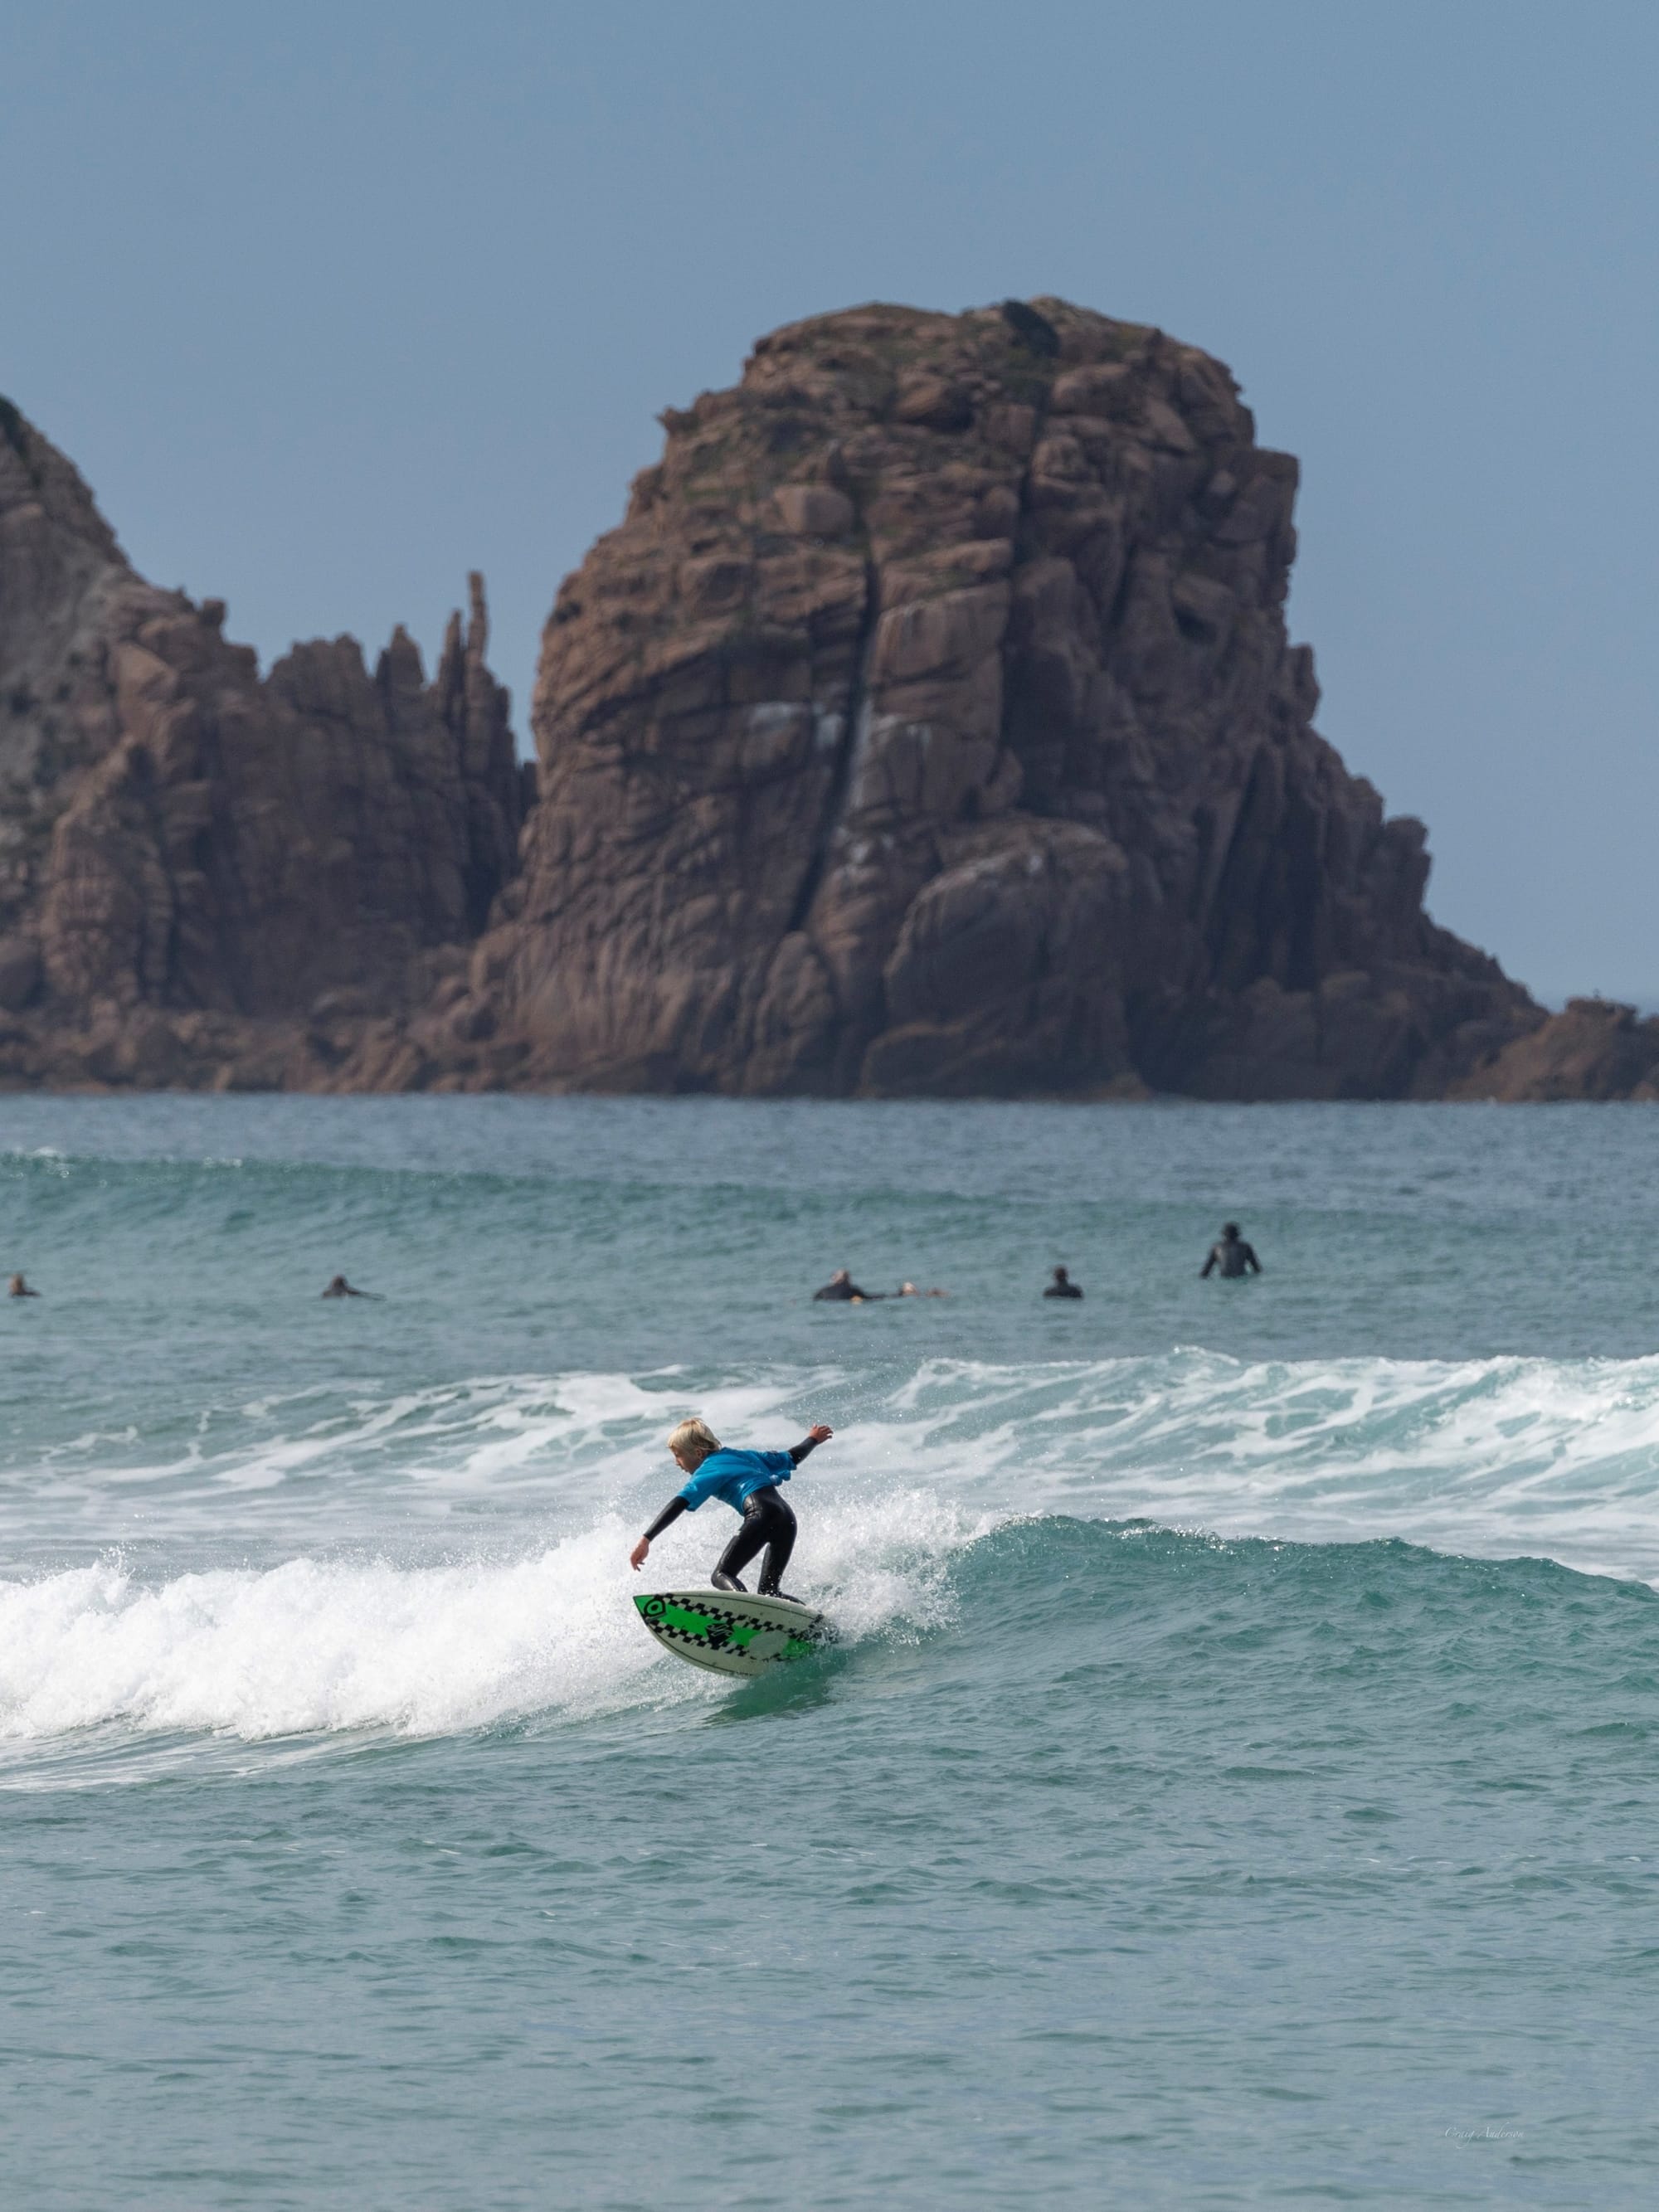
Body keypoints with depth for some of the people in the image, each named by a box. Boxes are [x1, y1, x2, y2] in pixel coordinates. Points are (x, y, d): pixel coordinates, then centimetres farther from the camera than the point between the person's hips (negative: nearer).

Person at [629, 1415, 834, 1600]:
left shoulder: (709, 1472, 8)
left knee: (721, 1576, -15)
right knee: (768, 1593, 13)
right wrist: (813, 1439, 62)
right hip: (787, 1519, 8)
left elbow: (678, 1505, -5)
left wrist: (645, 1540, -12)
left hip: (762, 1515, -8)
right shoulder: (742, 1456, 29)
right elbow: (790, 1459, 40)